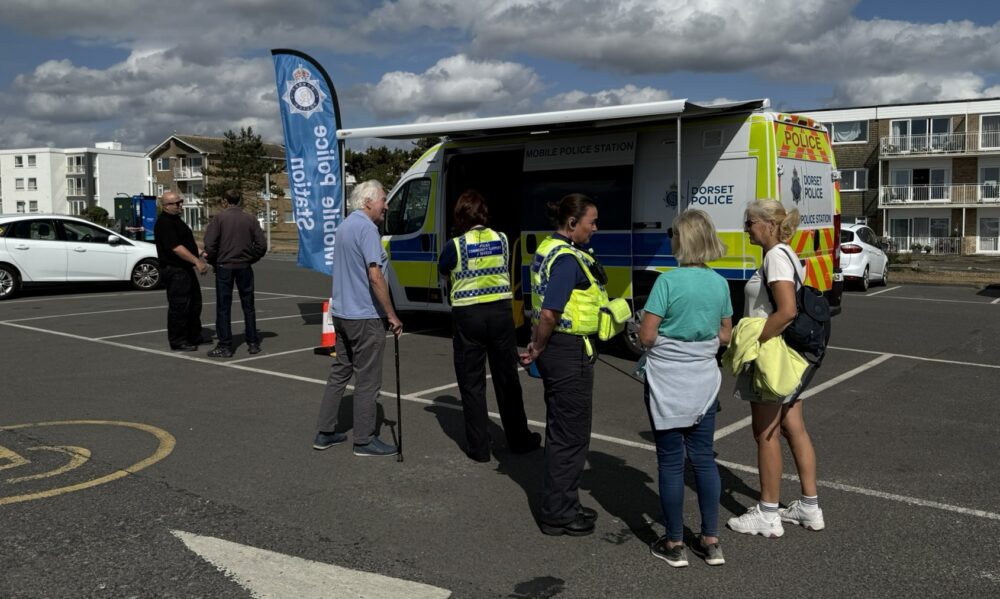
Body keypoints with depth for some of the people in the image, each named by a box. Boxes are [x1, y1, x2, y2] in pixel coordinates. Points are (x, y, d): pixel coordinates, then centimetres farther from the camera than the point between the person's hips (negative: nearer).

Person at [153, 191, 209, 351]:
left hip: (185, 269, 11)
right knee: (179, 306, -6)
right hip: (174, 270, -11)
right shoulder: (164, 223, -16)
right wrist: (197, 261, -28)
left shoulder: (175, 220, 17)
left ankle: (194, 337, 27)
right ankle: (177, 342, 0)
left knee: (194, 303, 16)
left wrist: (199, 258, 22)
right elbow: (176, 247, -25)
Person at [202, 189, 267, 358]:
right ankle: (253, 343, 14)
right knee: (248, 306, 12)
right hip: (245, 267, 3)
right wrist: (250, 259, 12)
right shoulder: (250, 219, 2)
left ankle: (225, 346, 4)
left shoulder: (219, 218, -6)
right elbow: (261, 245, -1)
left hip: (224, 266, -3)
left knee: (223, 307, 4)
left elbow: (210, 244, -13)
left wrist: (212, 261, 3)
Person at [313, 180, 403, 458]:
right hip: (364, 316, -9)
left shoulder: (344, 226, 13)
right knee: (368, 379, 1)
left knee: (340, 371, 16)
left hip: (341, 312, 9)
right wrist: (392, 315, -18)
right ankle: (365, 440, 9)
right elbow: (375, 276, -24)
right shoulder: (367, 228, -17)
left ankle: (325, 432, 21)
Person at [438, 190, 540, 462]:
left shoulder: (456, 245, -9)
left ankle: (479, 447, 9)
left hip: (468, 315, -3)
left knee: (472, 383, 7)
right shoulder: (502, 239, 0)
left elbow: (443, 270, 10)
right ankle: (519, 439, 24)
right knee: (507, 379, 14)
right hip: (500, 312, 3)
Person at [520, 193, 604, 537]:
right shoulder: (567, 258, -20)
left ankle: (562, 505, 33)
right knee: (571, 435, 2)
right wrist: (538, 349, -12)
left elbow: (544, 310, 16)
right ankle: (558, 515, 13)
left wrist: (537, 346, 15)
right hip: (571, 353, -10)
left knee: (561, 431, 19)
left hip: (556, 351, 10)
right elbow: (549, 314, -26)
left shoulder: (549, 248, 11)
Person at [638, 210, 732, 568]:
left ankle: (674, 545, 15)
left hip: (667, 384, -5)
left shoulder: (668, 281, -16)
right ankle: (710, 541, 20)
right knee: (704, 458, 14)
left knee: (671, 461, 5)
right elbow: (725, 336, 10)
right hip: (704, 383, 5)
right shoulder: (719, 283, 1)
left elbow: (646, 337, -15)